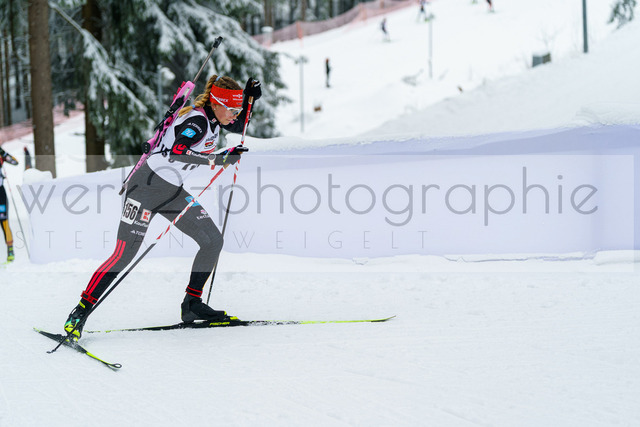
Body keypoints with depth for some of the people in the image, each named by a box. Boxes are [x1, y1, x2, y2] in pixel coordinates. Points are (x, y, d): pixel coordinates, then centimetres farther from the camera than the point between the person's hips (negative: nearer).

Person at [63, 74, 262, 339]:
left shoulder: (212, 116, 5)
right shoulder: (197, 120, -21)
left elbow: (238, 127, 26)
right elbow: (176, 153, -37)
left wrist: (249, 98, 11)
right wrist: (217, 159, -35)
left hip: (172, 191, 9)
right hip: (147, 185, -9)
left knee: (213, 240, 3)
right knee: (125, 253, -15)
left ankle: (192, 305, 11)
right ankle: (80, 313, -9)